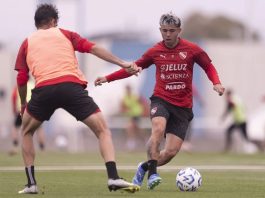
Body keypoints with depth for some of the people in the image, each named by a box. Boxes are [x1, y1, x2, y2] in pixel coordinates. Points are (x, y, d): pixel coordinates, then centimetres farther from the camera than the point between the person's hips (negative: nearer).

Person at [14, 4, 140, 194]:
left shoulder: (27, 43, 24)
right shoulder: (64, 34, 22)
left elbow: (21, 79, 18)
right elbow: (92, 48, 8)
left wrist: (23, 105, 32)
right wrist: (122, 63, 4)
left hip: (43, 89, 1)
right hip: (71, 85, -1)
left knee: (27, 131, 26)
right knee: (102, 130, 6)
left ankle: (31, 183, 16)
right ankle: (113, 177, -14)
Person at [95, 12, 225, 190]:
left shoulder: (191, 49, -1)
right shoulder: (155, 51, 2)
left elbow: (208, 67, 12)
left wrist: (216, 83, -8)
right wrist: (108, 78, 10)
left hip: (183, 106, 1)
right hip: (161, 100, -1)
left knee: (171, 152, -7)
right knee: (158, 129, -34)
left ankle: (145, 167, 21)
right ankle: (152, 174, -31)